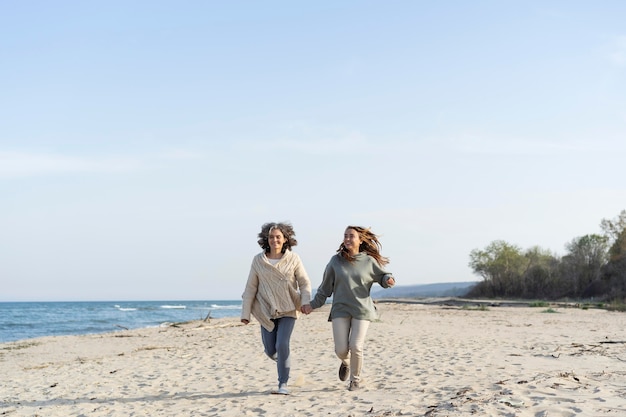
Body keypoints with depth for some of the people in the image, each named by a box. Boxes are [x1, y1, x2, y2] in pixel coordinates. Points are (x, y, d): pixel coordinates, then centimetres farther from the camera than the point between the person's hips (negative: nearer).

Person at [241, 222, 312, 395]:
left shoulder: (293, 259, -5)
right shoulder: (258, 260, -2)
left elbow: (305, 283, -1)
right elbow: (251, 288, 1)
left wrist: (306, 302, -18)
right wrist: (245, 313, -1)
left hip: (288, 311, -2)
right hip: (267, 311, 2)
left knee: (282, 345, -17)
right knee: (270, 351, 7)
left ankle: (283, 385, -7)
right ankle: (283, 361, 44)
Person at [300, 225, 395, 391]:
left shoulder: (369, 261, 0)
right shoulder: (336, 261, 2)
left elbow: (382, 275, 12)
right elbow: (325, 287, 10)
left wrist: (389, 280, -11)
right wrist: (313, 305, 9)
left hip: (362, 310, -1)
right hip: (340, 309, 1)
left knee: (356, 346, -10)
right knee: (341, 349, -5)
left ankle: (355, 379, 16)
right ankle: (345, 362, 33)